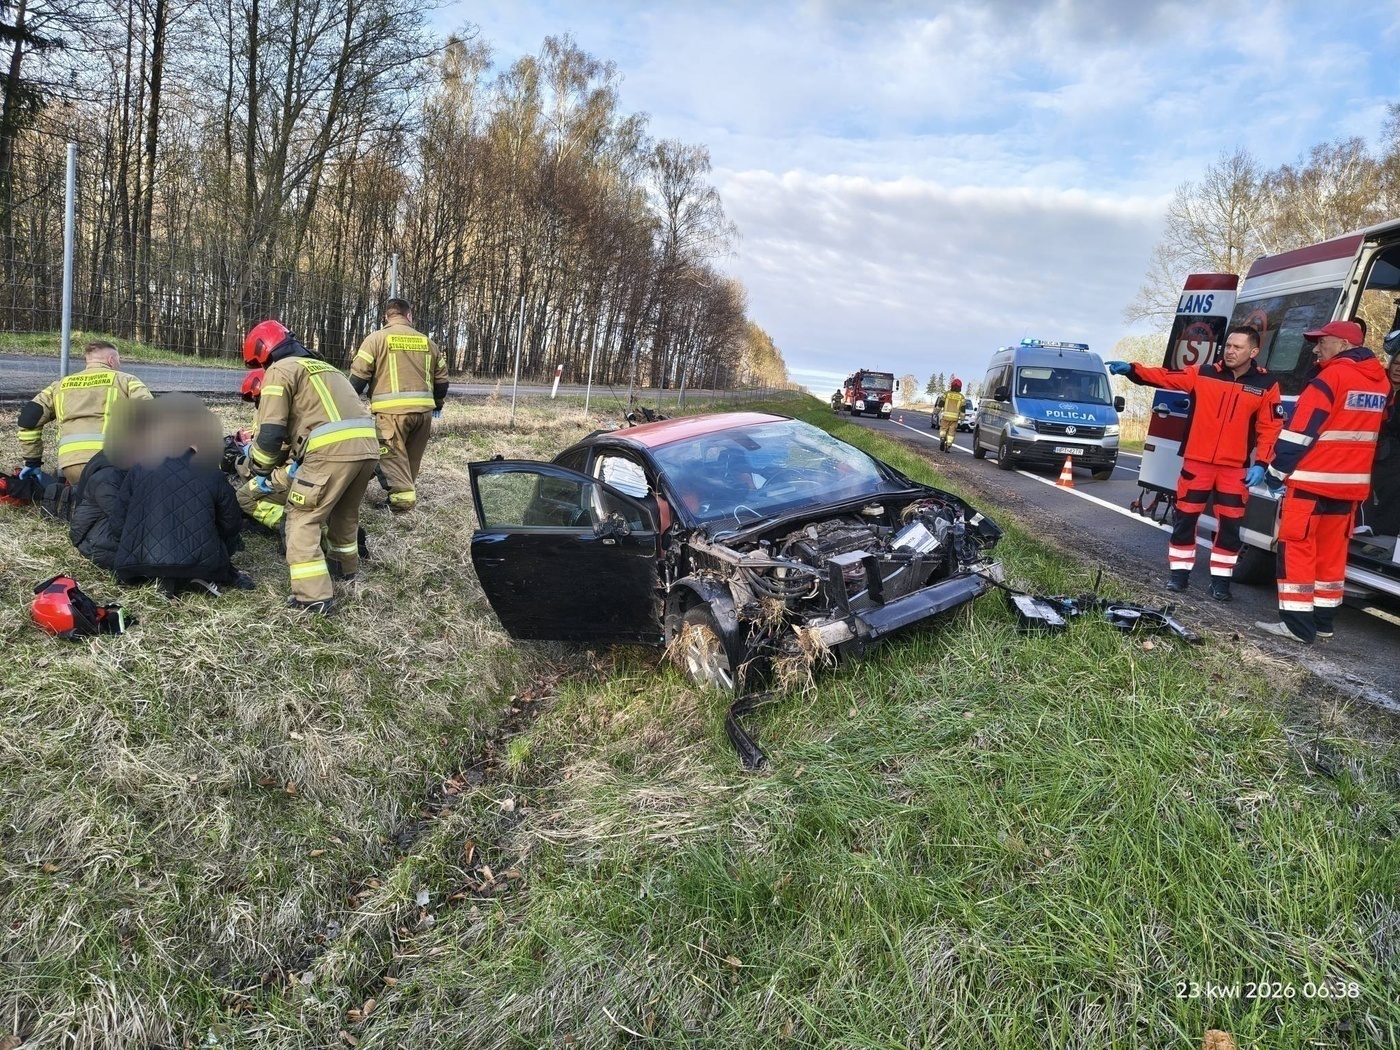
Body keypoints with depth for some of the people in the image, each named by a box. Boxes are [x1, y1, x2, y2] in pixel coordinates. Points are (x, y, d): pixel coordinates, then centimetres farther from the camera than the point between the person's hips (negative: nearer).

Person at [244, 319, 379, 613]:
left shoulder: (280, 370, 6)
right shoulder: (321, 366, 32)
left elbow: (271, 431, -2)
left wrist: (259, 467, 13)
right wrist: (290, 456, 38)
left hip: (333, 450, -8)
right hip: (367, 446, 8)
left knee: (302, 519, 1)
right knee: (344, 513, 29)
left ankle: (312, 596, -6)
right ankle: (346, 565, 49)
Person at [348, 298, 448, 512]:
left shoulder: (377, 338, 2)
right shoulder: (427, 342, 14)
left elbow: (358, 376, -2)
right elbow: (441, 379, 18)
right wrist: (438, 405, 33)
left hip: (393, 410, -4)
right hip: (423, 410, 5)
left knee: (393, 455, -4)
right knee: (412, 457, 16)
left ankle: (401, 495, -17)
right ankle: (407, 490, 23)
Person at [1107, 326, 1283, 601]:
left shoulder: (1266, 386, 2)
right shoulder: (1202, 374, 3)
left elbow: (1270, 429, 2)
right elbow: (1164, 377, -5)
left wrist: (1261, 463, -7)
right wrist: (1132, 370, -20)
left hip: (1235, 468, 0)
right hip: (1197, 462, 0)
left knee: (1230, 525, 4)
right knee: (1185, 518, 4)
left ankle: (1220, 578, 16)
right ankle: (1179, 572, 17)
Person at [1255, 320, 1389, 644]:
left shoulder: (1332, 377, -13)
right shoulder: (1380, 380, 12)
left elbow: (1301, 430, -16)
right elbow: (1374, 428, 19)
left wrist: (1277, 471, -10)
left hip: (1312, 480, -8)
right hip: (1350, 482, 8)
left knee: (1297, 547, -3)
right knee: (1332, 552, 13)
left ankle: (1297, 625, -4)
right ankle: (1323, 622, 18)